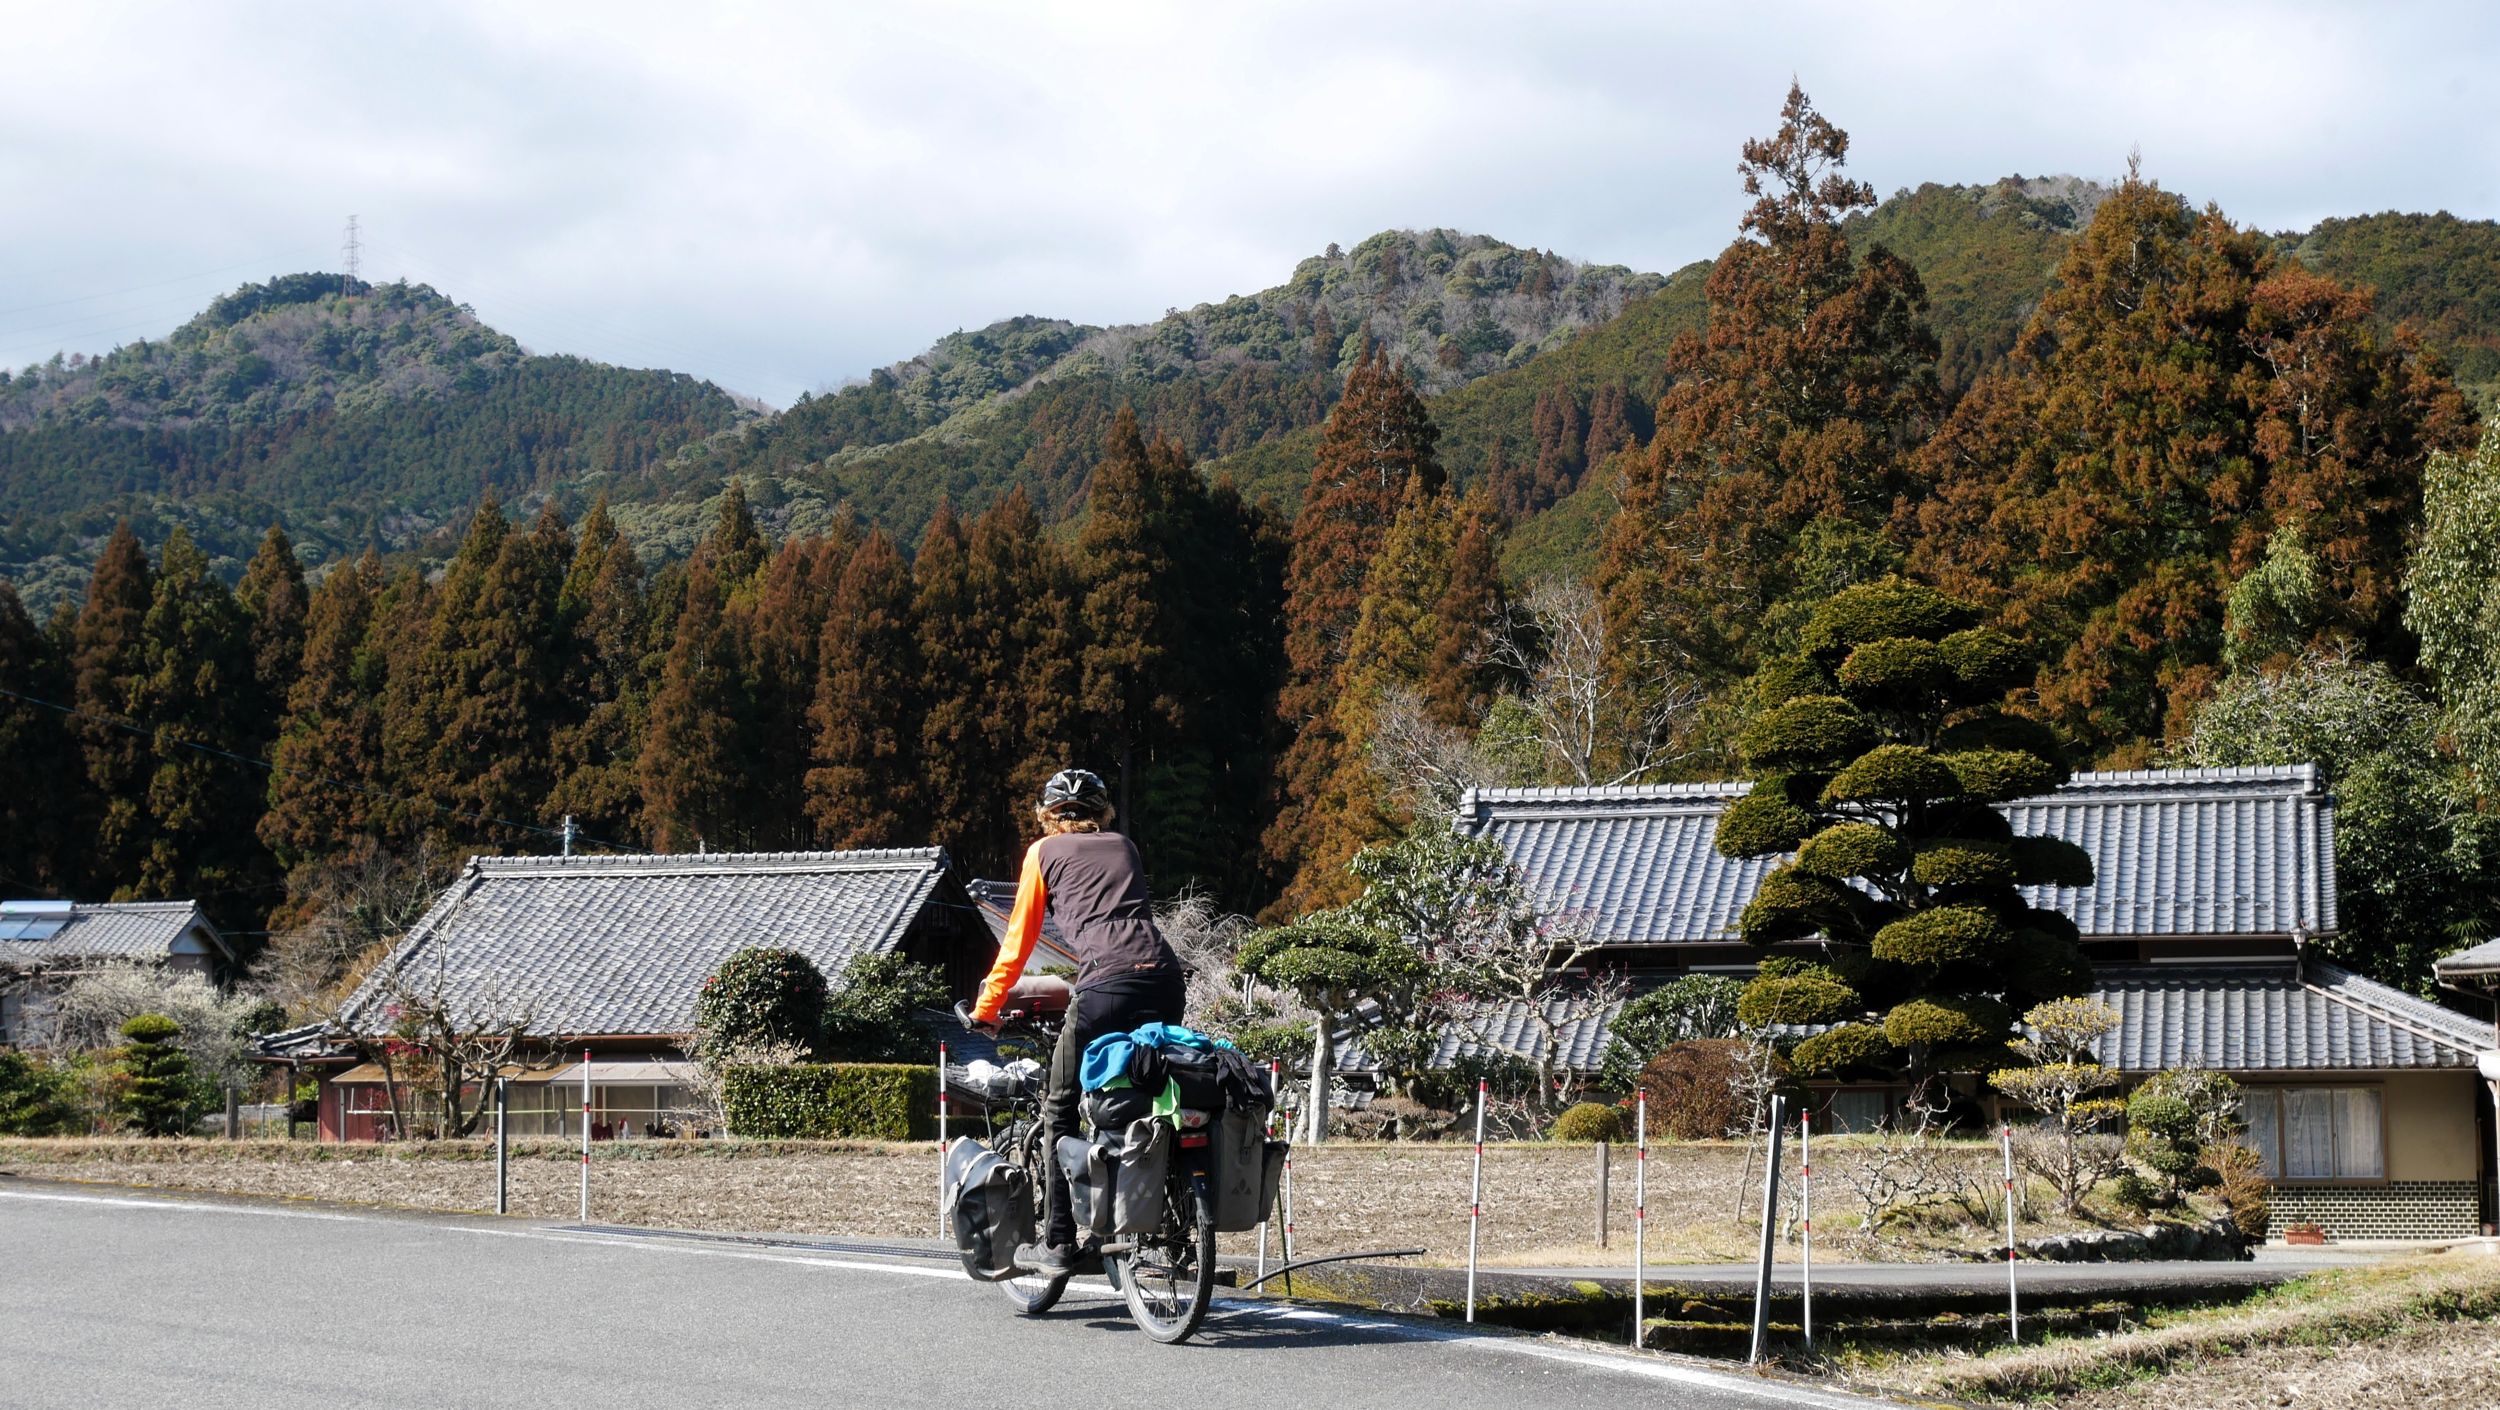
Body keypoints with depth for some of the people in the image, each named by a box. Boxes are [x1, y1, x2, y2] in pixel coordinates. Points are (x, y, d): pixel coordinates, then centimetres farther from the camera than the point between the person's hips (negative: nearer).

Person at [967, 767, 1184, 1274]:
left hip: (1107, 985, -4)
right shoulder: (1124, 847, 28)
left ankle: (1059, 1243, 7)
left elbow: (1018, 941, 19)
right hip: (1164, 977, 4)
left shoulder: (1044, 853, 17)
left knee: (1059, 1107, 9)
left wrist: (985, 1009, 28)